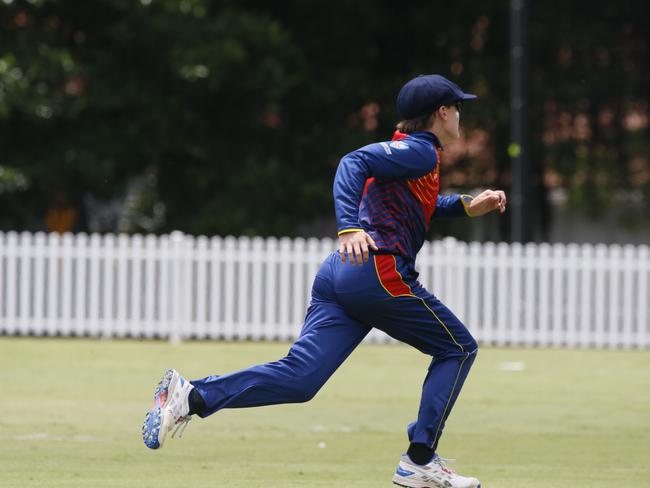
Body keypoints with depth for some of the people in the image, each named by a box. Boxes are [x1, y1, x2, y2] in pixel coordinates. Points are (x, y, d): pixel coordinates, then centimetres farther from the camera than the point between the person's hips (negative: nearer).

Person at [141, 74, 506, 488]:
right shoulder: (420, 152, -3)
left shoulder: (407, 151, 26)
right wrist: (350, 228, -31)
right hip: (378, 270, -9)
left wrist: (467, 206, 29)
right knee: (458, 348, 8)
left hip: (338, 273, 9)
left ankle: (193, 396, -21)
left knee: (299, 378, -5)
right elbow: (355, 161, -18)